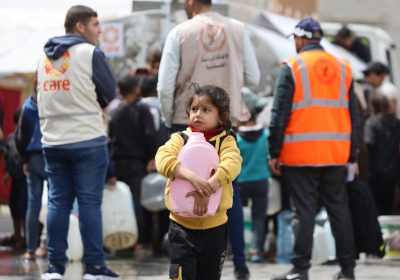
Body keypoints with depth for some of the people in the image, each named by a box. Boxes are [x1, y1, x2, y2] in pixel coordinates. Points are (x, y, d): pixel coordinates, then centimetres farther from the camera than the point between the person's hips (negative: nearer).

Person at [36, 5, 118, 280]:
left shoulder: (45, 56, 13)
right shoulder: (90, 53, -7)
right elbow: (110, 92, -3)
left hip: (52, 140, 6)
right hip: (87, 139, -6)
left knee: (58, 201, 8)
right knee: (90, 202, -3)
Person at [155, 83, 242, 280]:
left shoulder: (226, 141, -1)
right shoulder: (180, 139, 0)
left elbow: (232, 164, -21)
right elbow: (162, 158, -19)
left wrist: (206, 190, -34)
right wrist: (192, 177, -35)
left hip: (214, 226, 1)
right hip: (182, 224, -1)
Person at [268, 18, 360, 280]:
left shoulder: (292, 68, -3)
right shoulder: (343, 68, 10)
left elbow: (280, 116, -6)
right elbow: (354, 116, 12)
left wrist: (274, 153, -1)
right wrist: (352, 155, 17)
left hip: (301, 155, -4)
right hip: (337, 154, 4)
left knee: (304, 210, -1)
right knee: (340, 209, 10)